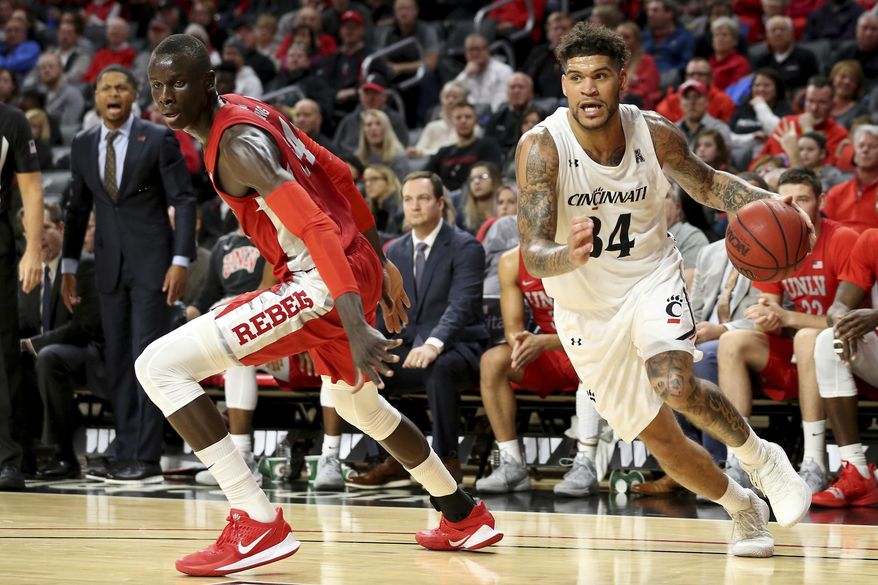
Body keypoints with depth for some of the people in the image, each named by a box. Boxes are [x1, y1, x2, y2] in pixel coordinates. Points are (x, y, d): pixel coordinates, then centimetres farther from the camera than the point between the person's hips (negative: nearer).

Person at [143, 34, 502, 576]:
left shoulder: (236, 145, -18)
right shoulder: (250, 110, 12)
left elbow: (317, 226, -28)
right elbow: (339, 176, 20)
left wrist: (356, 327, -36)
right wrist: (379, 263, 28)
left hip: (321, 283, -10)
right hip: (359, 267, 10)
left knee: (159, 366, -14)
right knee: (359, 403, 36)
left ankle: (259, 525, -16)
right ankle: (466, 518, 49)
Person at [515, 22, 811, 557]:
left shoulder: (655, 133, -14)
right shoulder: (542, 147, -23)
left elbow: (705, 183, 6)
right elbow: (533, 253, -29)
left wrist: (767, 203, -14)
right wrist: (570, 256, -53)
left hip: (651, 279, 0)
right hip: (587, 309, 1)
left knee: (675, 385, -30)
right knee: (661, 441, 7)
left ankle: (762, 458, -2)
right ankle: (745, 510, 34)